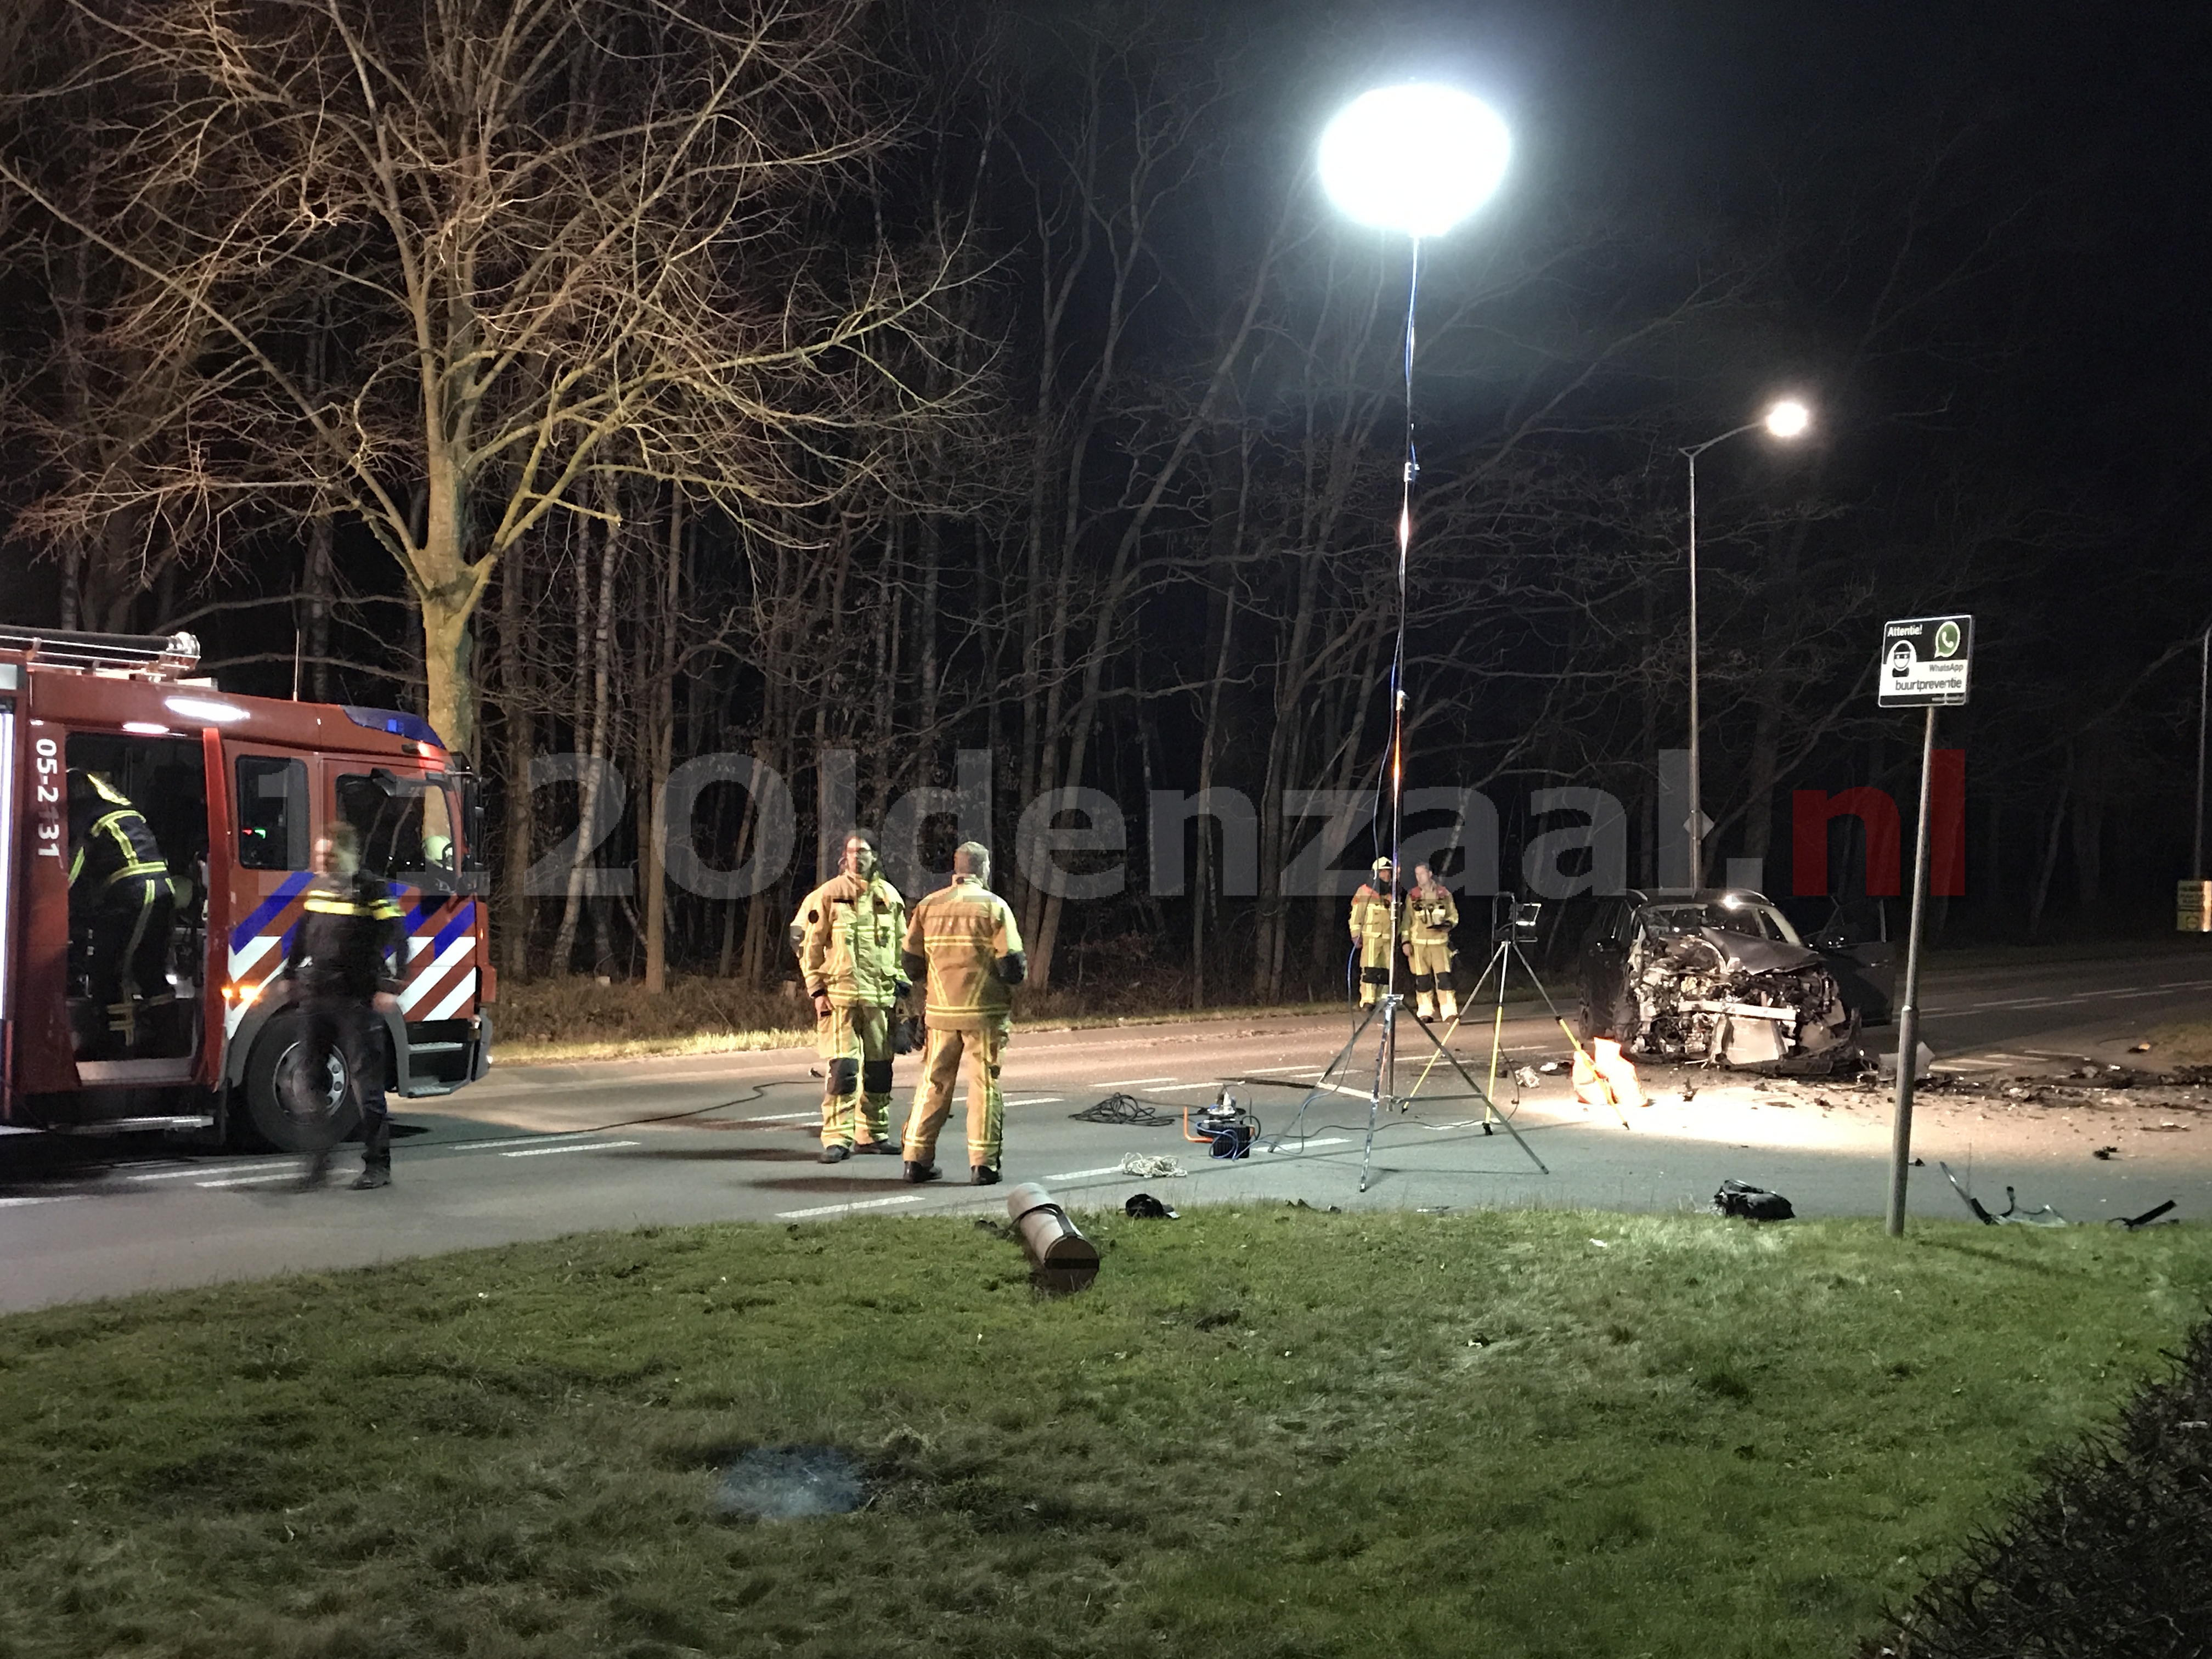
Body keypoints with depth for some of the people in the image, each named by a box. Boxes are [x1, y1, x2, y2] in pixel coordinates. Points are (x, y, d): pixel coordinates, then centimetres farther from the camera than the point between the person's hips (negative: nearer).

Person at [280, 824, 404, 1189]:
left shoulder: (372, 893, -6)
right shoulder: (316, 891, 14)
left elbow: (395, 942, -11)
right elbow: (301, 939, 26)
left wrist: (389, 988, -18)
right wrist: (290, 977, 26)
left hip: (357, 1002, -7)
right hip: (316, 1000, 7)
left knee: (366, 1082, -5)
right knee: (306, 1079, 6)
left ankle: (377, 1165, 1)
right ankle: (318, 1160, 15)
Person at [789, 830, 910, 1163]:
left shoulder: (889, 896, 9)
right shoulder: (829, 895, -2)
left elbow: (901, 946, 18)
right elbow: (810, 945, -1)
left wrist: (901, 988, 13)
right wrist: (817, 991, -6)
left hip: (881, 995, 4)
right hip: (840, 994, -4)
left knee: (879, 1067, 9)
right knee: (843, 1067, -10)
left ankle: (873, 1134, 21)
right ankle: (837, 1138, -5)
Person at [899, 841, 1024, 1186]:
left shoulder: (928, 906, 5)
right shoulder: (994, 906, -7)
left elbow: (913, 966, 7)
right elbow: (1012, 967, -12)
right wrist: (1019, 972, 11)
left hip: (940, 1012, 4)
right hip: (985, 1013, -4)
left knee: (934, 1083, 12)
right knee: (984, 1084, 3)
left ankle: (918, 1159, 13)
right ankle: (983, 1163, 2)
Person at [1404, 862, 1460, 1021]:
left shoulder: (1444, 894, 6)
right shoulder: (1412, 896, 8)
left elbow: (1454, 915, 13)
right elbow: (1407, 920, 8)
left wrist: (1448, 925, -9)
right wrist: (1406, 941, 0)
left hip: (1440, 941, -1)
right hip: (1418, 943, 1)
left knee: (1444, 977, -9)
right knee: (1422, 979, 1)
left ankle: (1449, 1012, -8)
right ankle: (1425, 1012, 8)